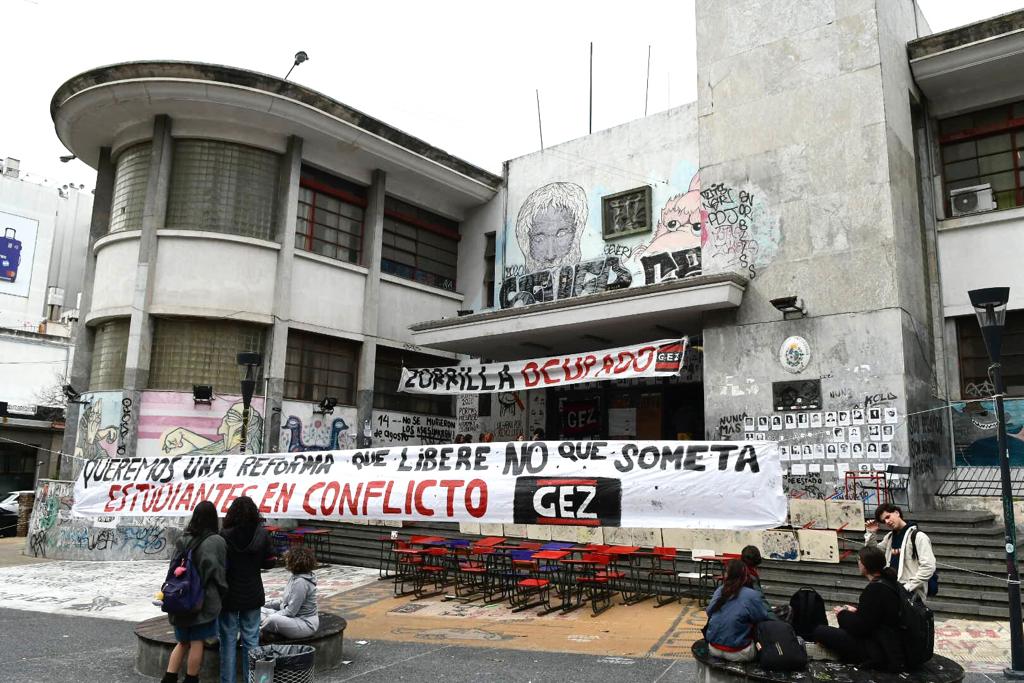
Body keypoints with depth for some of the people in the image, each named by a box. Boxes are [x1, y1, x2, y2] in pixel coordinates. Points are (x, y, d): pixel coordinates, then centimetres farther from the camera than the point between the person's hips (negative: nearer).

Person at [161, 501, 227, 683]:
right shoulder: (216, 542, -13)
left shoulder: (182, 540, 1)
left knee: (183, 641, 18)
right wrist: (222, 593, 5)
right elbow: (218, 572, -10)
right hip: (205, 599, -5)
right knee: (197, 642, 6)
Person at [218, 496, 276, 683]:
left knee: (228, 639, 9)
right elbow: (269, 563, -2)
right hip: (252, 596, 2)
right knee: (251, 639, 11)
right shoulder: (262, 534, -8)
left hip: (229, 595, -2)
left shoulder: (224, 535, -14)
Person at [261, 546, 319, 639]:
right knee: (262, 611, 12)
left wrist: (271, 617, -14)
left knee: (273, 619, -32)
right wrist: (268, 604, 11)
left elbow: (291, 611, -22)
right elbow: (286, 601, 18)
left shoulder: (301, 582, -23)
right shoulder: (294, 577, 8)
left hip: (306, 624, -11)